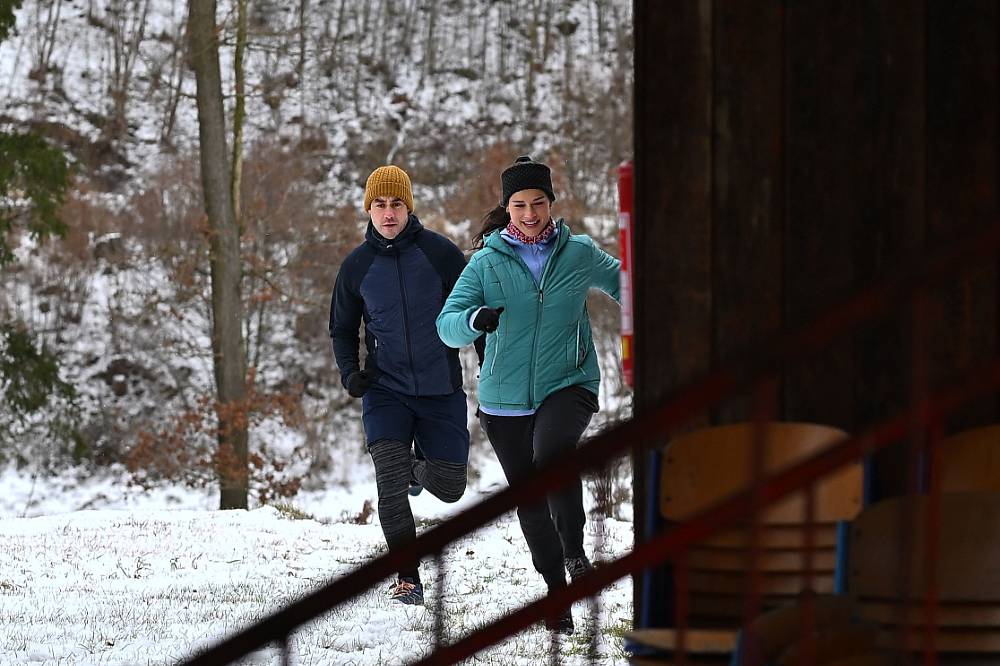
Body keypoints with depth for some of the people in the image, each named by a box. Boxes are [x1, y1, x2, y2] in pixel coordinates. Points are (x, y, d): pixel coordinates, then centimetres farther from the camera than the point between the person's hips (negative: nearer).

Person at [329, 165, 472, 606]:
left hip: (441, 388, 0)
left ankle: (418, 464, 38)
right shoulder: (357, 266, 2)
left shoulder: (440, 252, -4)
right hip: (385, 390, 0)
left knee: (449, 487, 3)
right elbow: (342, 330, 15)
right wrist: (349, 371, -4)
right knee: (391, 486, -16)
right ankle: (408, 578, -7)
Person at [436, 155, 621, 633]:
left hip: (569, 384, -2)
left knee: (552, 455, -32)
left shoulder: (579, 254, 2)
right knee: (529, 500, 6)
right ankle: (556, 588, 23)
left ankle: (574, 549, -15)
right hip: (505, 397, 2)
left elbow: (622, 283, 21)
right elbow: (447, 326, -8)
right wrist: (475, 319, -28)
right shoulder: (486, 262, -1)